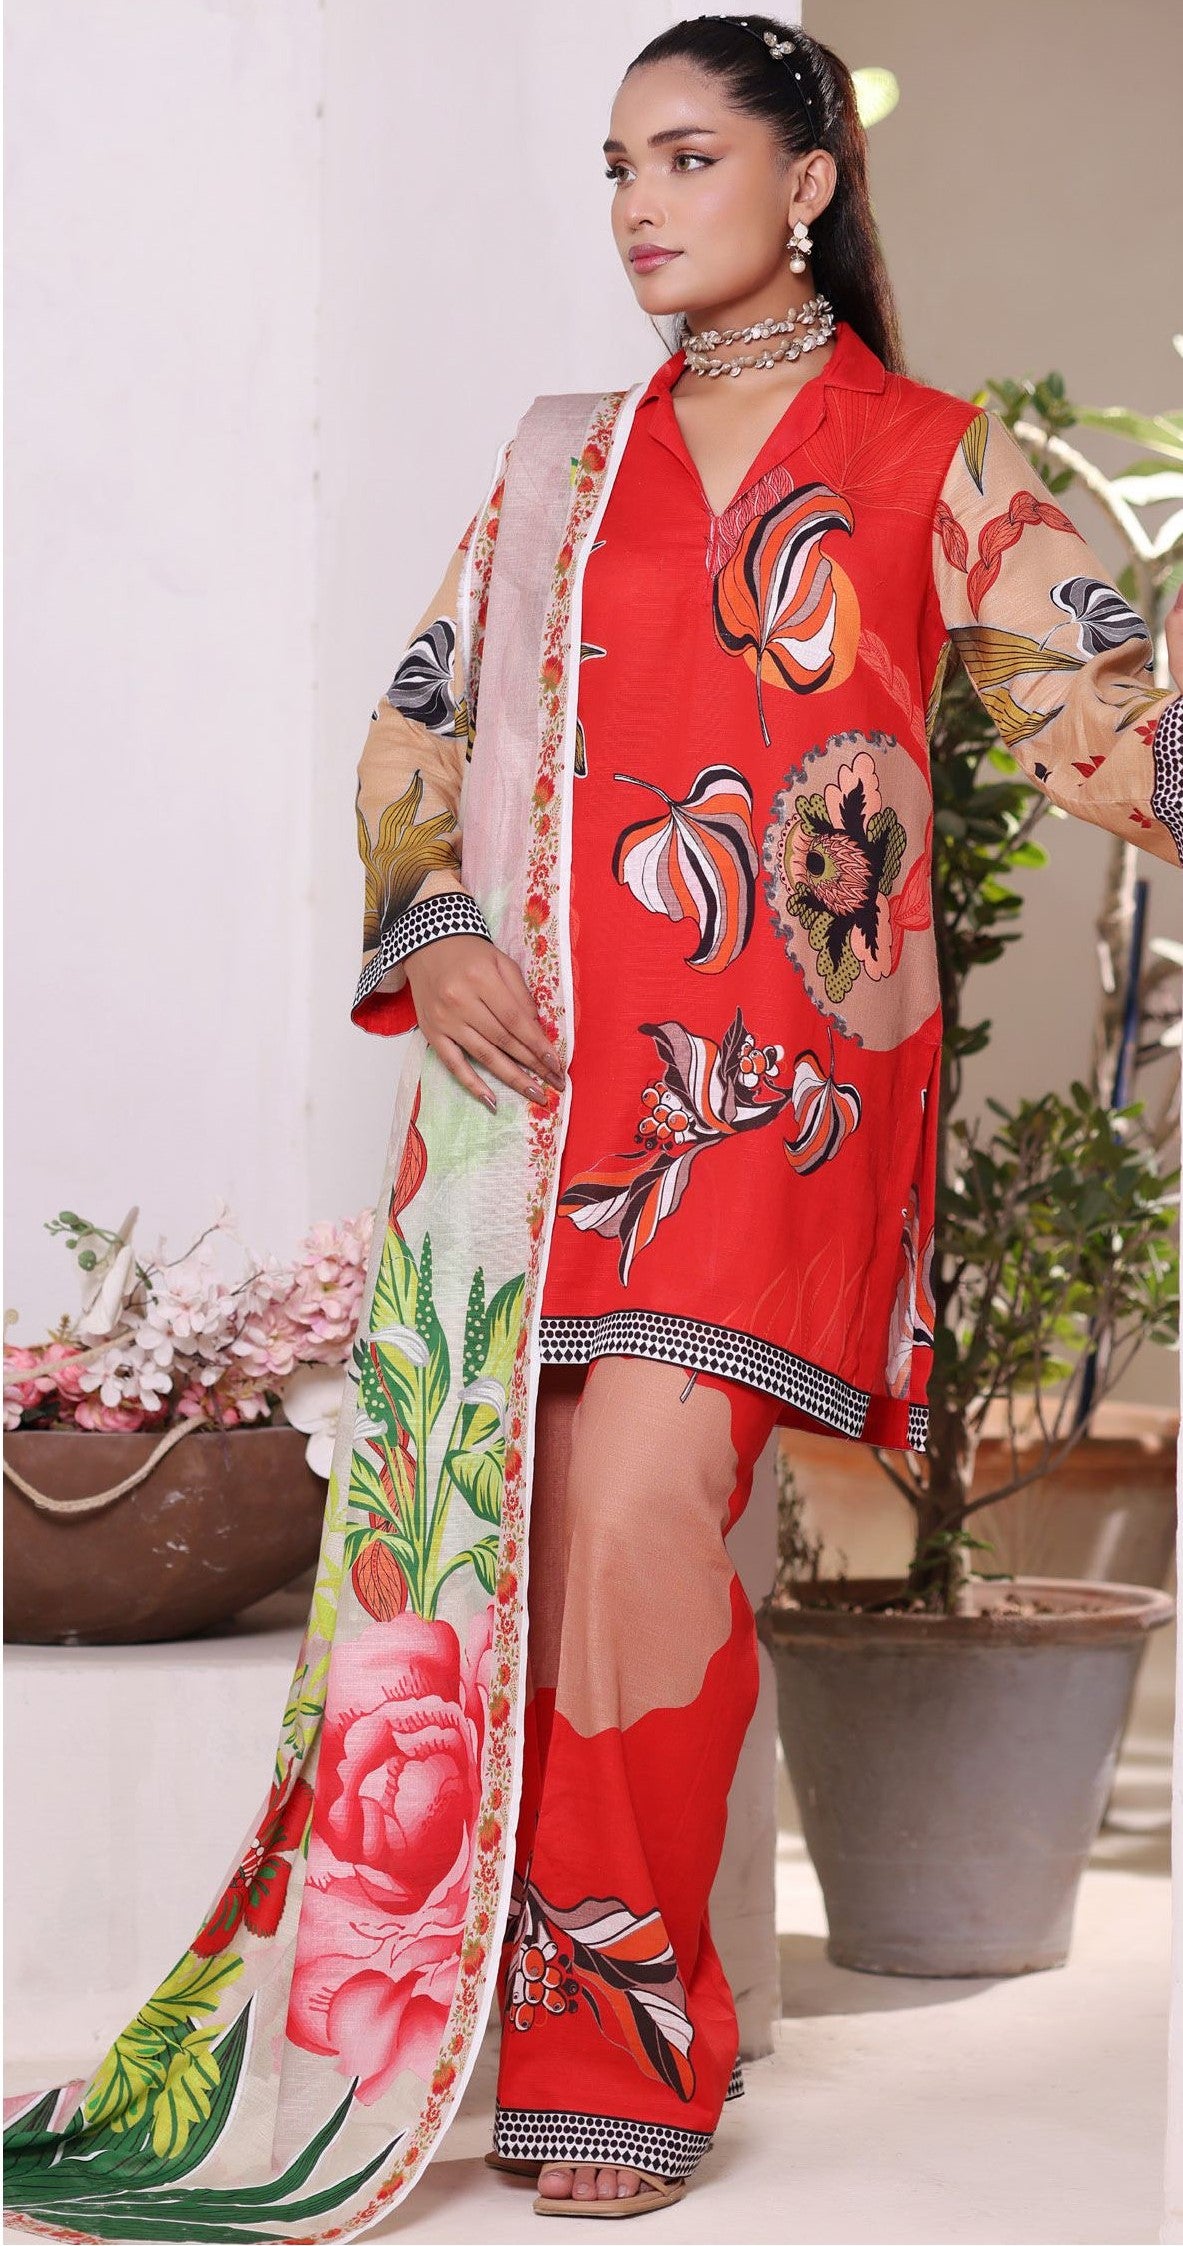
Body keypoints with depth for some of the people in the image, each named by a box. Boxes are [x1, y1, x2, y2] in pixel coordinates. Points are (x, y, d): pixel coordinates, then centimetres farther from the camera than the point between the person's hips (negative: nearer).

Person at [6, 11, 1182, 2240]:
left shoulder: (932, 463, 9)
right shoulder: (566, 456, 19)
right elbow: (424, 720, 15)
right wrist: (433, 931, -1)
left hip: (774, 1067, -4)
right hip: (539, 1048, 4)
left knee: (637, 1501, -18)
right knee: (505, 1512, -2)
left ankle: (623, 2044, -5)